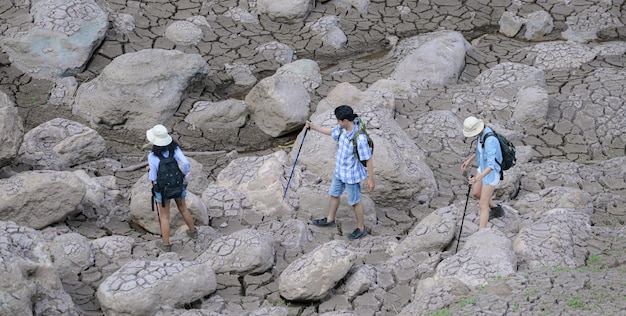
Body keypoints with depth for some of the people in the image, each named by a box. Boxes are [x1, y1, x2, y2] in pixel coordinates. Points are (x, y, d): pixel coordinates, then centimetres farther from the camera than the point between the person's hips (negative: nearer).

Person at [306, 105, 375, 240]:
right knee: (334, 194, 26)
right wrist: (313, 127, 13)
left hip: (351, 175, -8)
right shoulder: (342, 129, -11)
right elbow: (331, 131, 13)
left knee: (355, 202, 11)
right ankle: (330, 220, 50)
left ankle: (361, 229, 31)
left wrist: (371, 179, -20)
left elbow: (368, 159, -26)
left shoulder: (360, 138, -35)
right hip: (339, 171, 8)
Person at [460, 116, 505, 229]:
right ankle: (496, 209, 52)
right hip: (483, 167, 9)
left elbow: (491, 166, -43)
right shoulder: (484, 131, -10)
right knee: (475, 193, 29)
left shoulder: (490, 141, -39)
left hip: (491, 172, -9)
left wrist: (478, 178, -56)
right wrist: (469, 160, 10)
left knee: (482, 205, 0)